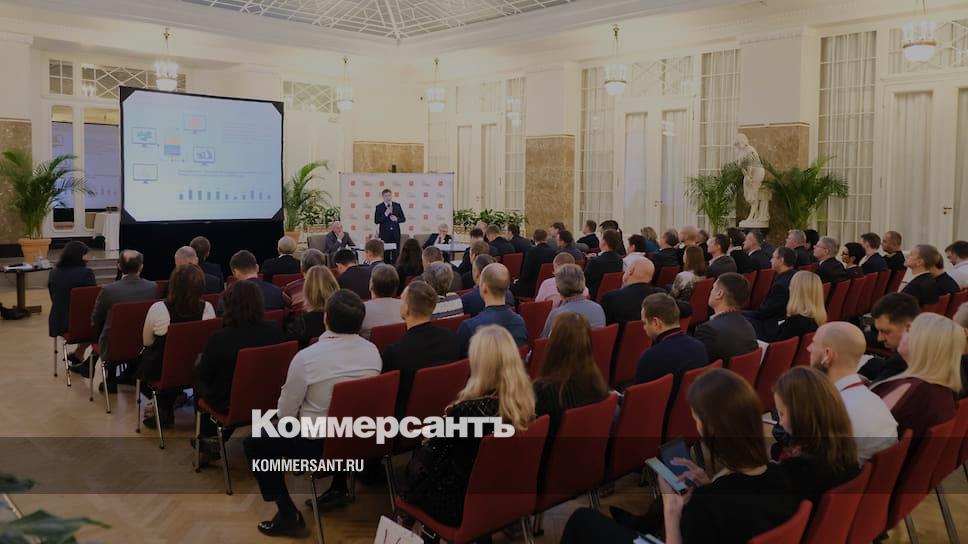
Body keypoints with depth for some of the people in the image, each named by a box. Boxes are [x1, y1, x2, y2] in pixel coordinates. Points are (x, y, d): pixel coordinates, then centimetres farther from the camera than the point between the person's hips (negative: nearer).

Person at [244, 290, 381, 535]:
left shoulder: (306, 357, -23)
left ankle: (288, 513, 9)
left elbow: (285, 413, -12)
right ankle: (339, 488, 35)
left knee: (254, 443, 14)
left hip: (319, 445, -5)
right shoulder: (373, 351, -8)